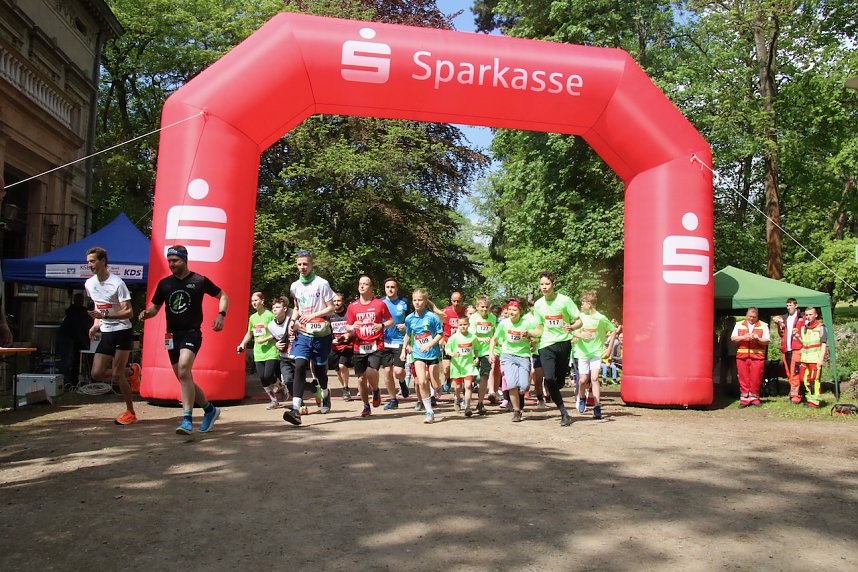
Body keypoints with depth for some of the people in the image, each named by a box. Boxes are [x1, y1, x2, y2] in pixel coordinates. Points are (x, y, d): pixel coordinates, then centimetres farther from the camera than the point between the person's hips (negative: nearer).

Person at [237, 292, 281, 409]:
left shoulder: (270, 315, -8)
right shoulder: (252, 317, 11)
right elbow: (249, 333, 25)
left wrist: (265, 339, -16)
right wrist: (242, 344, 12)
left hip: (271, 352, -6)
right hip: (258, 353, 6)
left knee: (268, 376, -15)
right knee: (262, 378, 2)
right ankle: (273, 400, 17)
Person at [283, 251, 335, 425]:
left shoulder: (321, 283, -6)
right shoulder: (295, 286, 9)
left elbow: (331, 307, -5)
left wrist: (313, 315, -15)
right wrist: (293, 321, 4)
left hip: (321, 334, -3)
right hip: (302, 334, 3)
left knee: (320, 370, 10)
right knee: (300, 366, -15)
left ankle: (325, 394, 43)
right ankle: (296, 409, -22)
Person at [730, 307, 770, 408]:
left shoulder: (763, 326, 10)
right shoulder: (739, 325, 13)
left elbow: (766, 341, 2)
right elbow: (733, 338, 5)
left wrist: (757, 339, -16)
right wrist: (743, 337, -11)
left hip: (757, 356, -1)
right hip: (742, 356, 1)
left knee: (756, 379, -1)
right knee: (743, 378, 0)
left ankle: (754, 398, 12)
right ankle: (744, 399, 7)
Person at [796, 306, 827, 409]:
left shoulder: (821, 327, -2)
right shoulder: (803, 327, 16)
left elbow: (824, 344, -6)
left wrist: (821, 358, -13)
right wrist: (797, 335, 5)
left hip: (815, 359, -6)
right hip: (805, 358, 6)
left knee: (814, 380, -8)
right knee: (805, 380, 8)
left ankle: (815, 402, -4)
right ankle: (810, 399, 19)